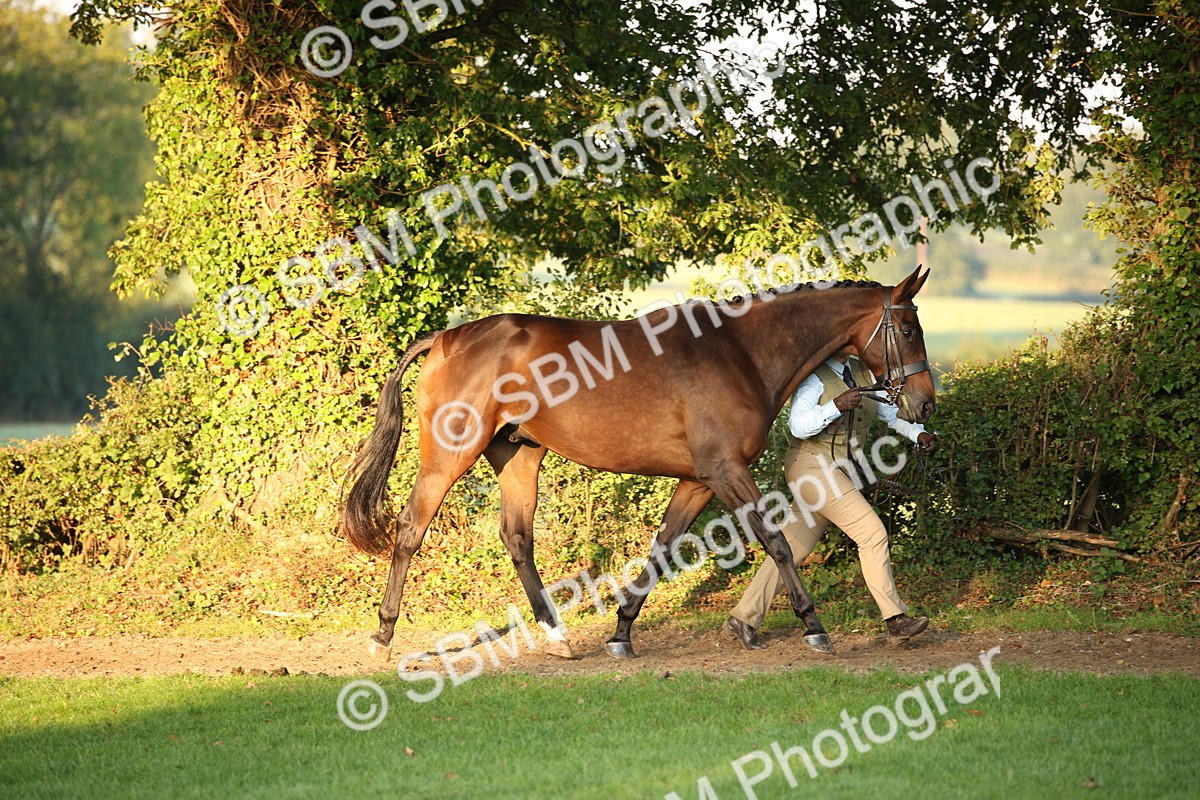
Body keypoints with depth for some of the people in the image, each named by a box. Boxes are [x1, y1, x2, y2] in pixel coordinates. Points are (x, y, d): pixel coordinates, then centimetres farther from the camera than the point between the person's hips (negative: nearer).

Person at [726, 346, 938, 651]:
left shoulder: (862, 372, 11)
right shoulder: (813, 376, -12)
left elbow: (890, 410, 16)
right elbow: (799, 425, -23)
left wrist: (918, 433, 0)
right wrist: (836, 406, -34)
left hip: (838, 471, 8)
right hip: (812, 466, -8)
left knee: (793, 548, 11)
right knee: (873, 533, -14)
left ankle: (743, 617, 17)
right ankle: (896, 620, -12)